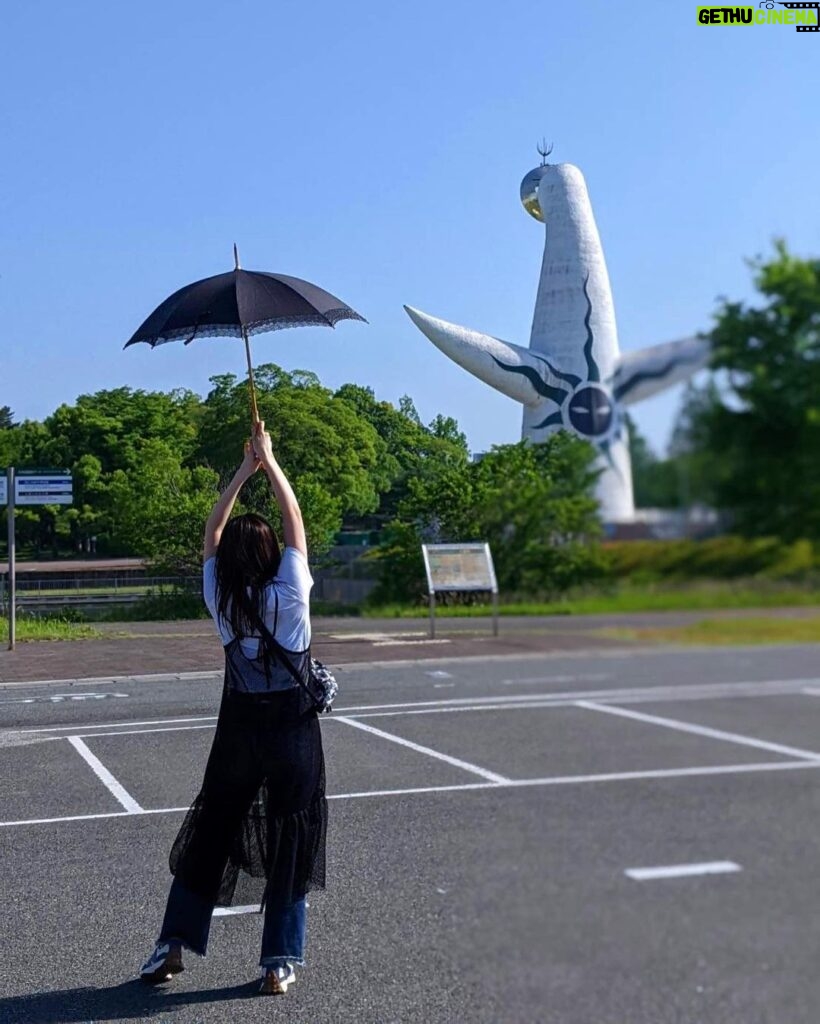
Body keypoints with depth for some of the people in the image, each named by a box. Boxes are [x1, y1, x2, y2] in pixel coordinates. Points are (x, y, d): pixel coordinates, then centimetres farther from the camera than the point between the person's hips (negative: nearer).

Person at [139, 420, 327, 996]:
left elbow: (212, 533, 6)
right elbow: (296, 522, -5)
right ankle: (281, 962, 9)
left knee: (210, 833, 14)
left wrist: (245, 471, 8)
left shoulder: (220, 598, -7)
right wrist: (269, 462, 4)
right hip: (293, 729, -2)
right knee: (291, 842, 6)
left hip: (239, 727, 3)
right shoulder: (290, 595, -14)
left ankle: (174, 944, 20)